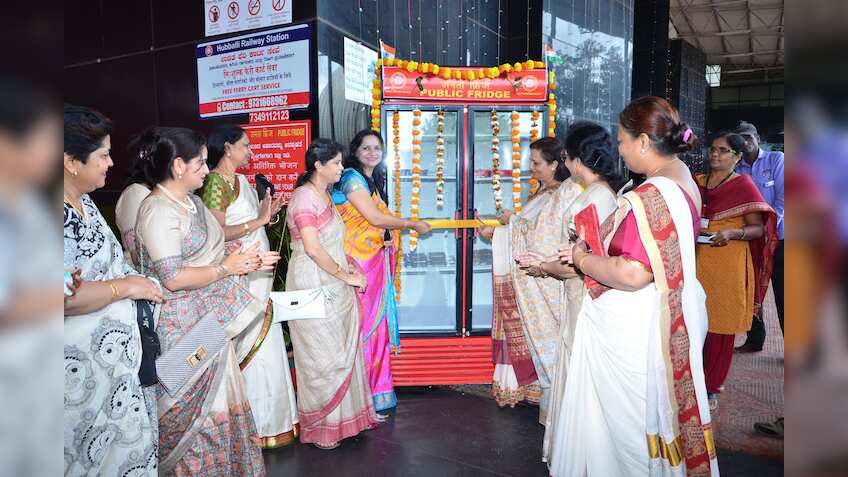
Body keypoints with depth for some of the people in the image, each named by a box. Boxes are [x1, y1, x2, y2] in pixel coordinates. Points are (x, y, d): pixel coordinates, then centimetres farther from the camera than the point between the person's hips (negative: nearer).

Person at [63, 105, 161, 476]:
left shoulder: (85, 201, 8)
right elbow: (66, 297, -31)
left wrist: (136, 280, 8)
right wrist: (126, 286, -20)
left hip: (116, 350, 9)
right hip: (86, 365, -9)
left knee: (128, 441, 20)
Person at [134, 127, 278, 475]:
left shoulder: (191, 200, 9)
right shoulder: (158, 211, -20)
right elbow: (173, 278, -26)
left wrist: (246, 260, 5)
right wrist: (226, 268, -17)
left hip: (208, 321, 9)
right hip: (184, 328, -9)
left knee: (217, 400, 19)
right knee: (194, 411, 5)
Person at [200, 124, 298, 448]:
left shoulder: (241, 181, 14)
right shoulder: (216, 182, -12)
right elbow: (217, 233, -21)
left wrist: (265, 213, 6)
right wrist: (259, 221, -22)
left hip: (257, 275, 9)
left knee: (263, 345, 14)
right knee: (252, 348, -1)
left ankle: (272, 416, 27)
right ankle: (258, 424, 13)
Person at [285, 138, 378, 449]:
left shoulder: (325, 195, 13)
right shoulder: (304, 197, -15)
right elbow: (313, 248, -23)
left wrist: (347, 267, 5)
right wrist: (344, 275, -14)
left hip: (334, 286, 9)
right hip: (313, 287, -9)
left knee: (343, 352, 14)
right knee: (322, 356, 1)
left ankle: (342, 418, 29)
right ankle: (319, 427, 18)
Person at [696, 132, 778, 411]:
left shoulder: (743, 186, -2)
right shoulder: (696, 183, 10)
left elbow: (759, 228, -5)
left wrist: (732, 233, -22)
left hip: (728, 266, -3)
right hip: (696, 262, 4)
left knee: (720, 327, 4)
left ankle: (711, 387, 18)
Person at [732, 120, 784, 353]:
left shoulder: (776, 159, -2)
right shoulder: (736, 170, 8)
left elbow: (782, 198, -9)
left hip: (777, 237, -4)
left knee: (782, 295, -3)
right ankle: (754, 340, 25)